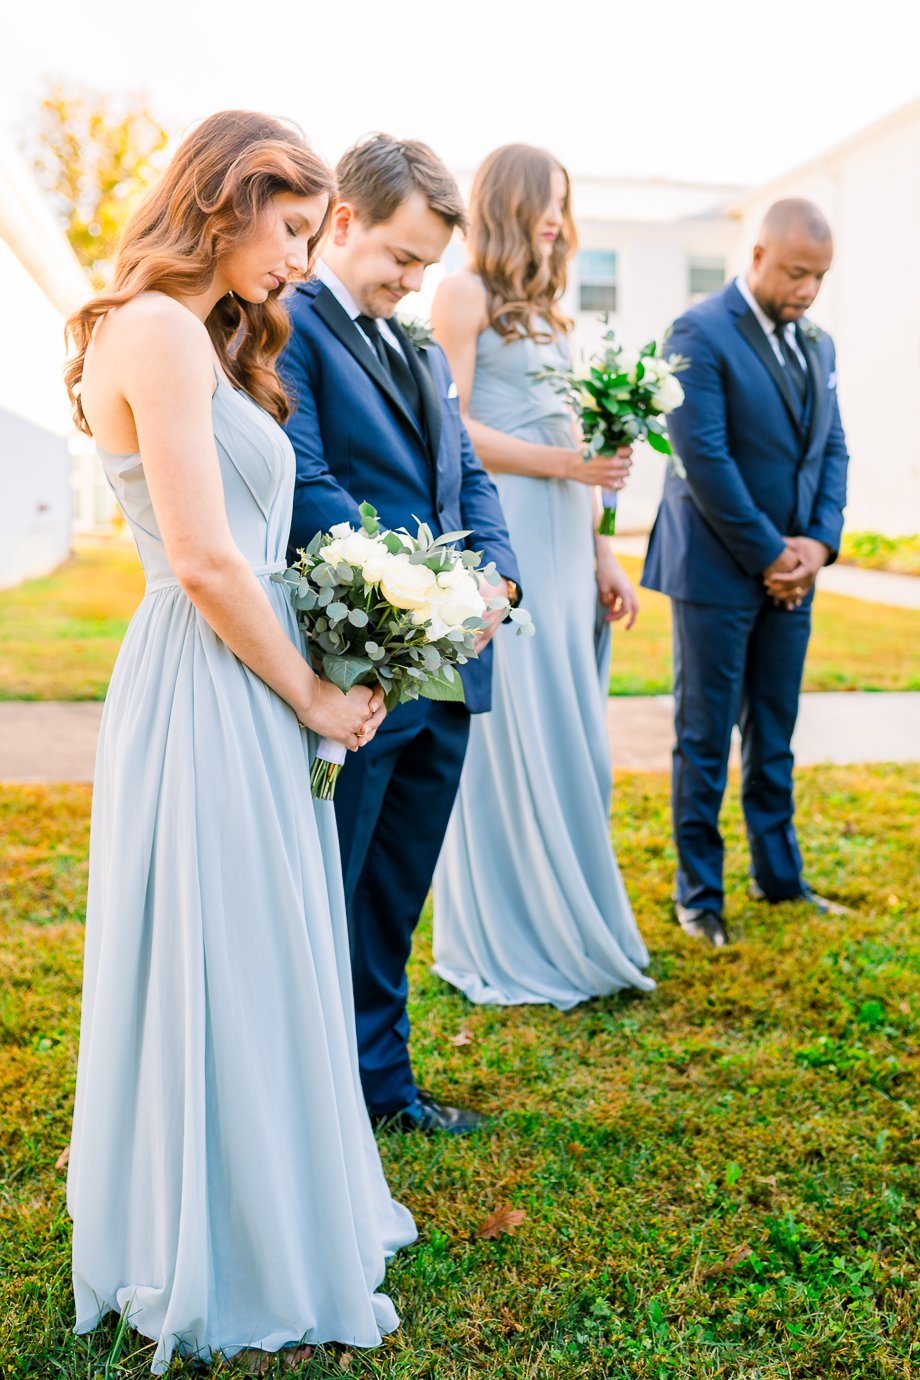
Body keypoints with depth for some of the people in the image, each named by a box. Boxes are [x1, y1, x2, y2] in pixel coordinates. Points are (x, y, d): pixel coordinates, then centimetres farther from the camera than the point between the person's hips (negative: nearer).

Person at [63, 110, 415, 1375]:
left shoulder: (204, 336, 17)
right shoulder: (161, 330, -15)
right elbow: (207, 565, -20)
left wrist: (314, 686, 8)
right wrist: (311, 696, -9)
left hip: (242, 693, 10)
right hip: (210, 698, -10)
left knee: (263, 971, 19)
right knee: (226, 975, 3)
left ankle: (273, 1214, 39)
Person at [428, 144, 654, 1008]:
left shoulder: (546, 312, 21)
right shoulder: (465, 294, -2)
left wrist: (601, 557, 15)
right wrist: (564, 464, -14)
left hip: (563, 548, 8)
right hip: (501, 540, -8)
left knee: (571, 741, 9)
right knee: (509, 741, -2)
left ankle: (573, 931, 21)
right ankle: (504, 945, 12)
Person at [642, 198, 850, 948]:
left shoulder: (817, 343, 13)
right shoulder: (701, 333, -10)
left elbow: (833, 449, 13)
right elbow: (704, 459, -16)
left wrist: (819, 542, -3)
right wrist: (769, 554, -13)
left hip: (792, 570, 6)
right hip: (719, 570, -6)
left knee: (775, 735, 14)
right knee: (706, 738, 2)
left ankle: (778, 873, 27)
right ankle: (699, 892, 14)